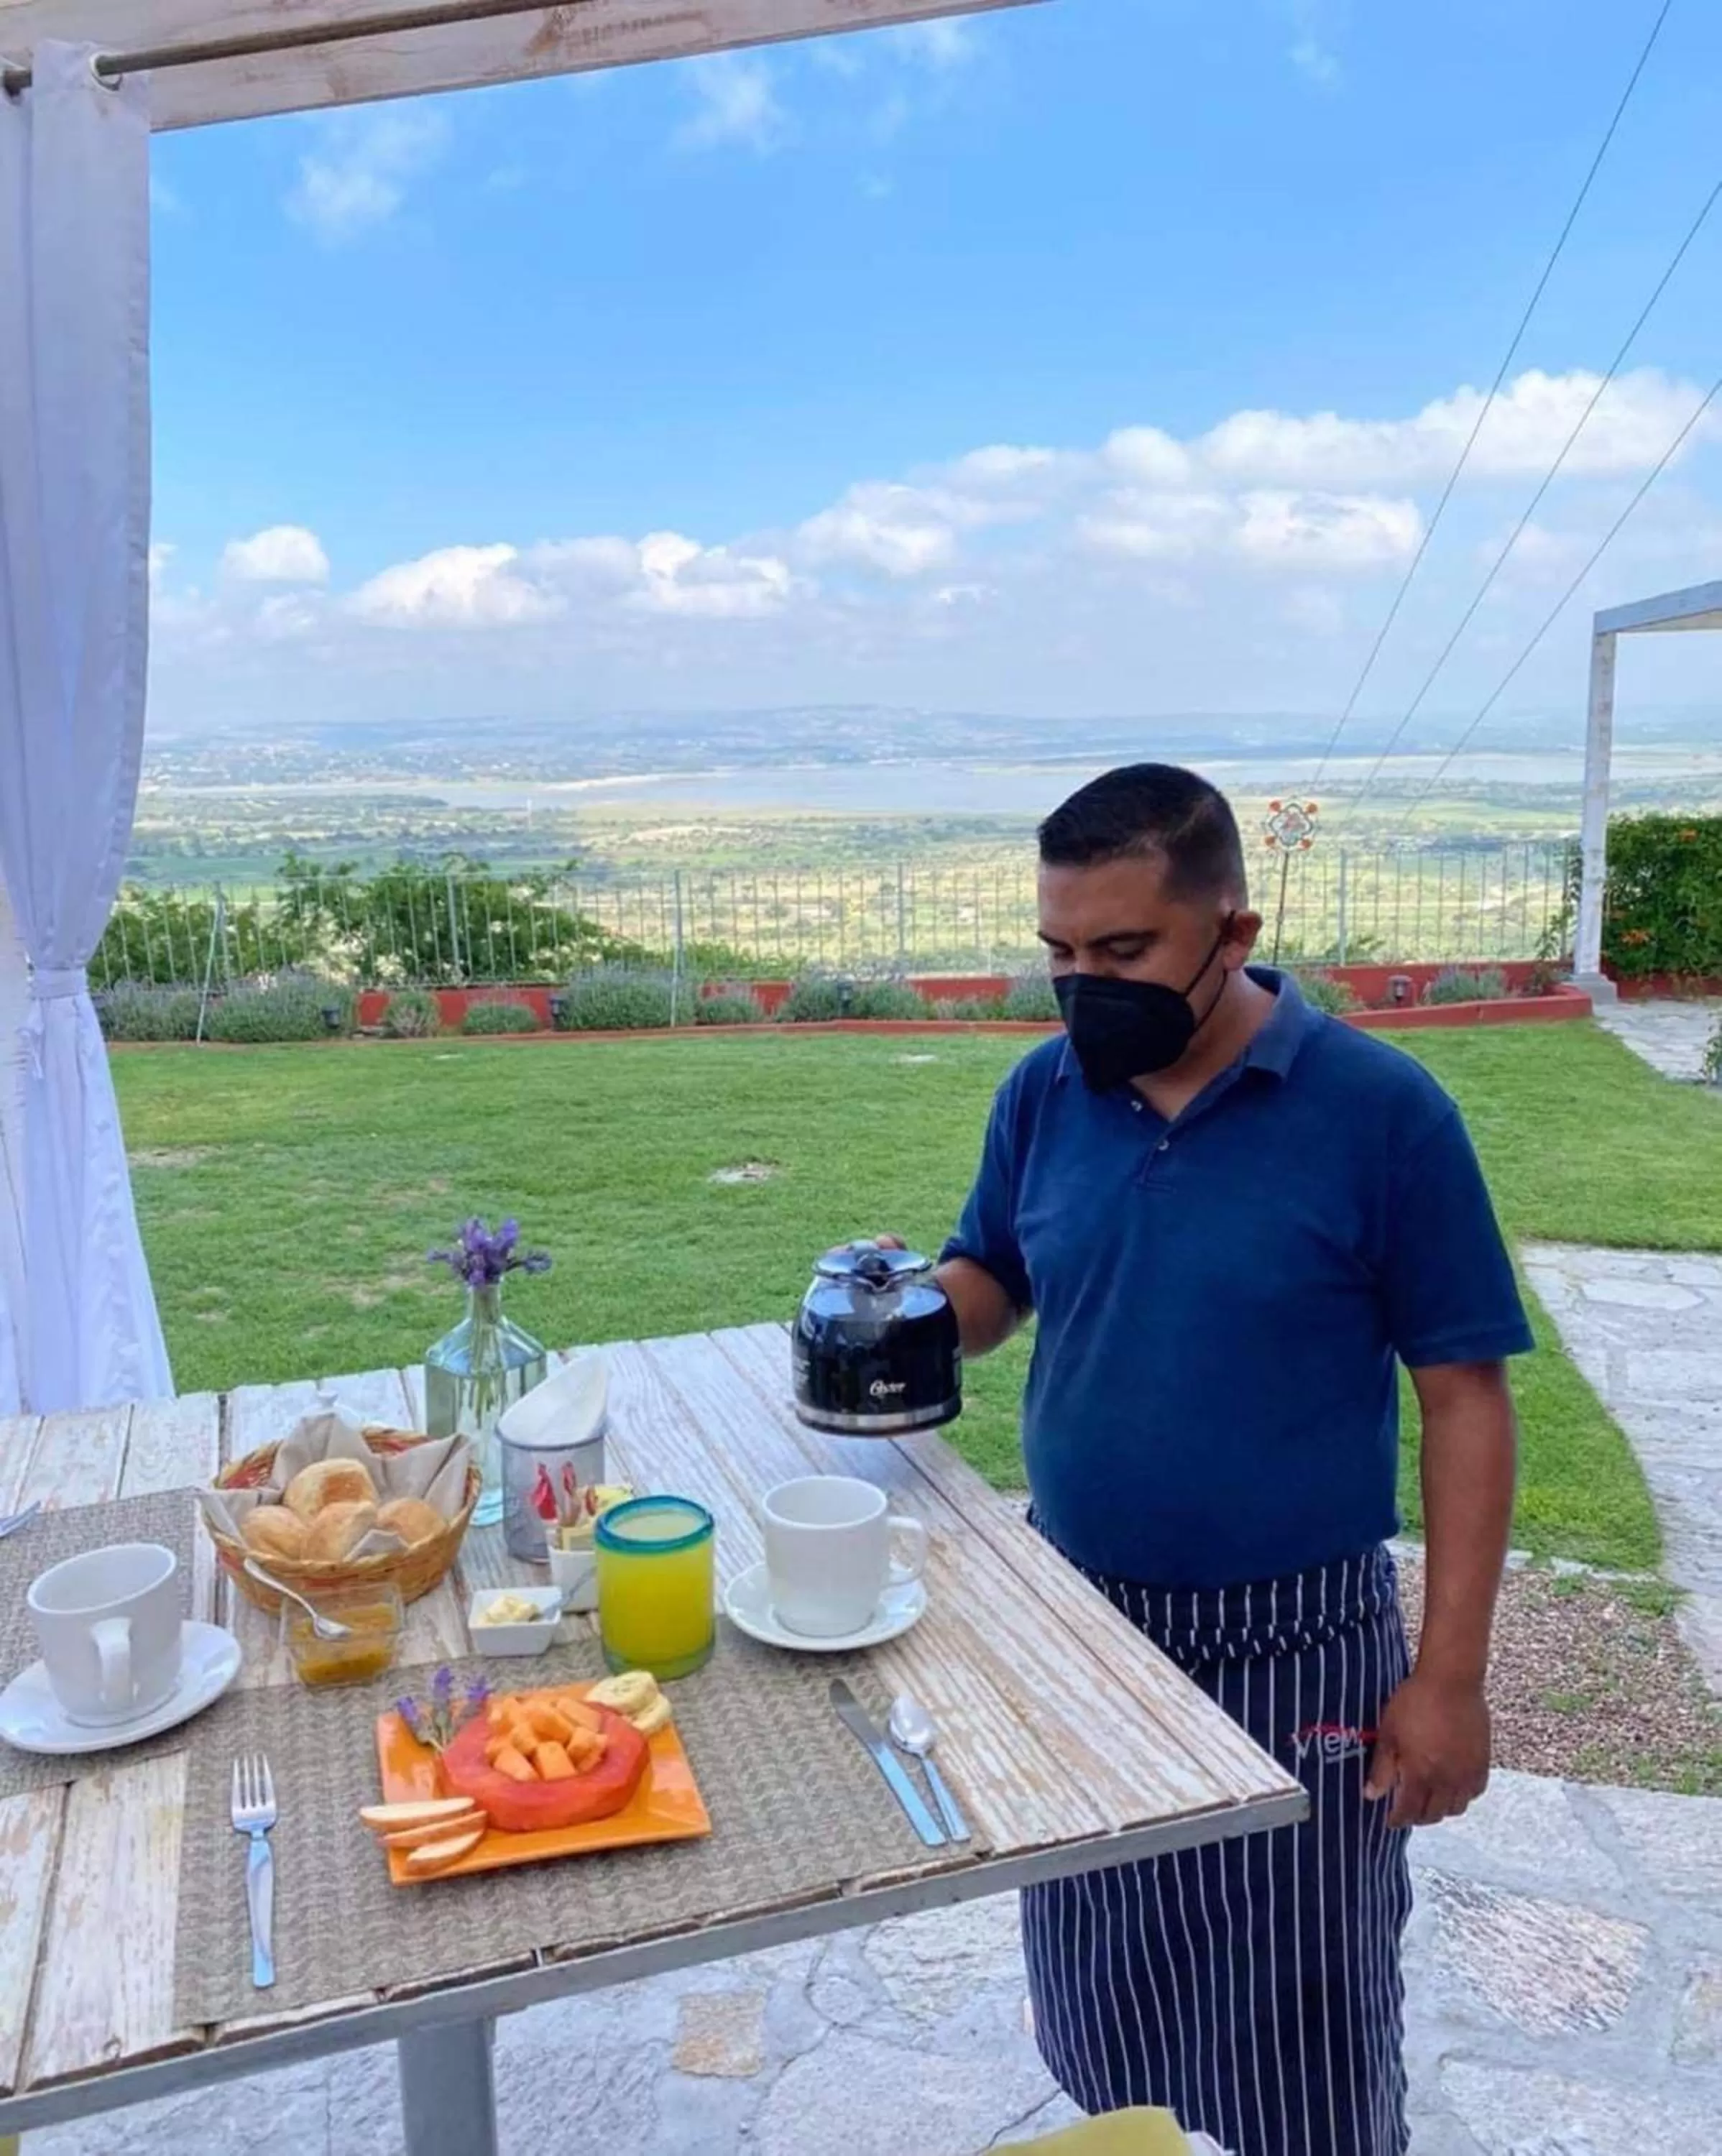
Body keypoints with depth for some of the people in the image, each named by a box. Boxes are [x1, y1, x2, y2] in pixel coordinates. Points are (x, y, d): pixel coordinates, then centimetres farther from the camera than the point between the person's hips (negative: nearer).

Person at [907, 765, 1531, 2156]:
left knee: (1297, 2019, 14)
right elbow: (990, 1283, 10)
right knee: (1103, 1993, 23)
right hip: (1078, 1626, 4)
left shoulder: (1381, 1111, -15)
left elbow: (1465, 1392, -11)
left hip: (1293, 1649, -4)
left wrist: (1450, 1674, -13)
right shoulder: (1042, 1094, -4)